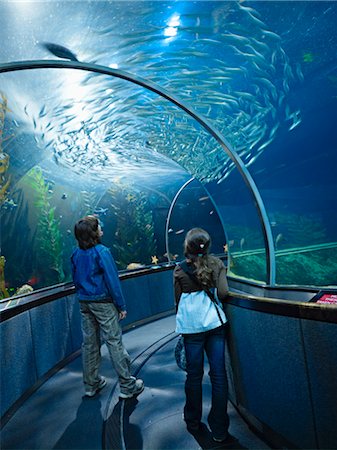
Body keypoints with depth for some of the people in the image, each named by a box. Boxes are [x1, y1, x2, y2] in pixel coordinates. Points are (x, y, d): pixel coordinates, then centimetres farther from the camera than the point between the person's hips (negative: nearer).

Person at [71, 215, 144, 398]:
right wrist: (121, 305, -11)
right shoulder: (101, 251, -16)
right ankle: (127, 386, 10)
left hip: (84, 303, 7)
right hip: (103, 303, -7)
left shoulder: (76, 254, 4)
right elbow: (112, 280, -17)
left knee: (89, 343, 15)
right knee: (114, 343, 0)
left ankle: (91, 385, 29)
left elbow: (76, 280, 13)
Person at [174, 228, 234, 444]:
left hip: (191, 326, -1)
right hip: (215, 322, 1)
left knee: (194, 375, 13)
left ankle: (193, 422, 31)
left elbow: (178, 300, 2)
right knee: (218, 374, 9)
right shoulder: (216, 263, -2)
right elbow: (223, 292, -9)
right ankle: (219, 430, 19)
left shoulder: (179, 270, -6)